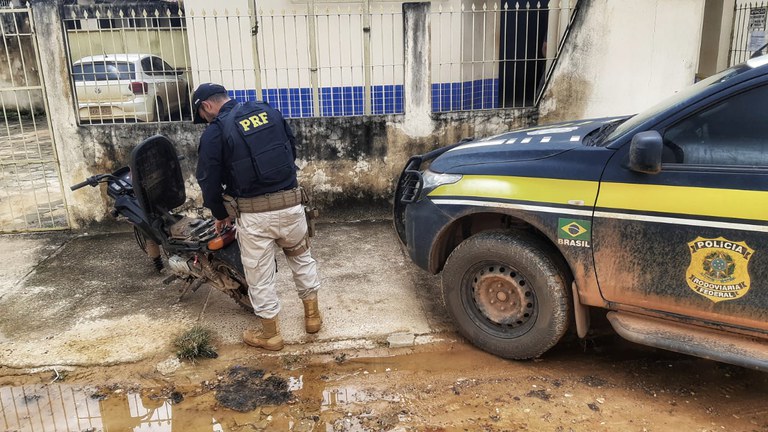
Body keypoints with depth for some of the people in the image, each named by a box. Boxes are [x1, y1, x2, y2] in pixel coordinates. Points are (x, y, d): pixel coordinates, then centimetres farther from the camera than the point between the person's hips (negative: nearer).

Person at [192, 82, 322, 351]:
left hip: (253, 213, -4)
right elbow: (293, 149, 15)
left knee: (260, 274, 11)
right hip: (290, 203, 5)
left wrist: (220, 214, 15)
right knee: (301, 258, 25)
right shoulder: (270, 112, 8)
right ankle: (312, 316, 35)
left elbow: (209, 181, -2)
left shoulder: (215, 132, -6)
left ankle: (271, 335, 25)